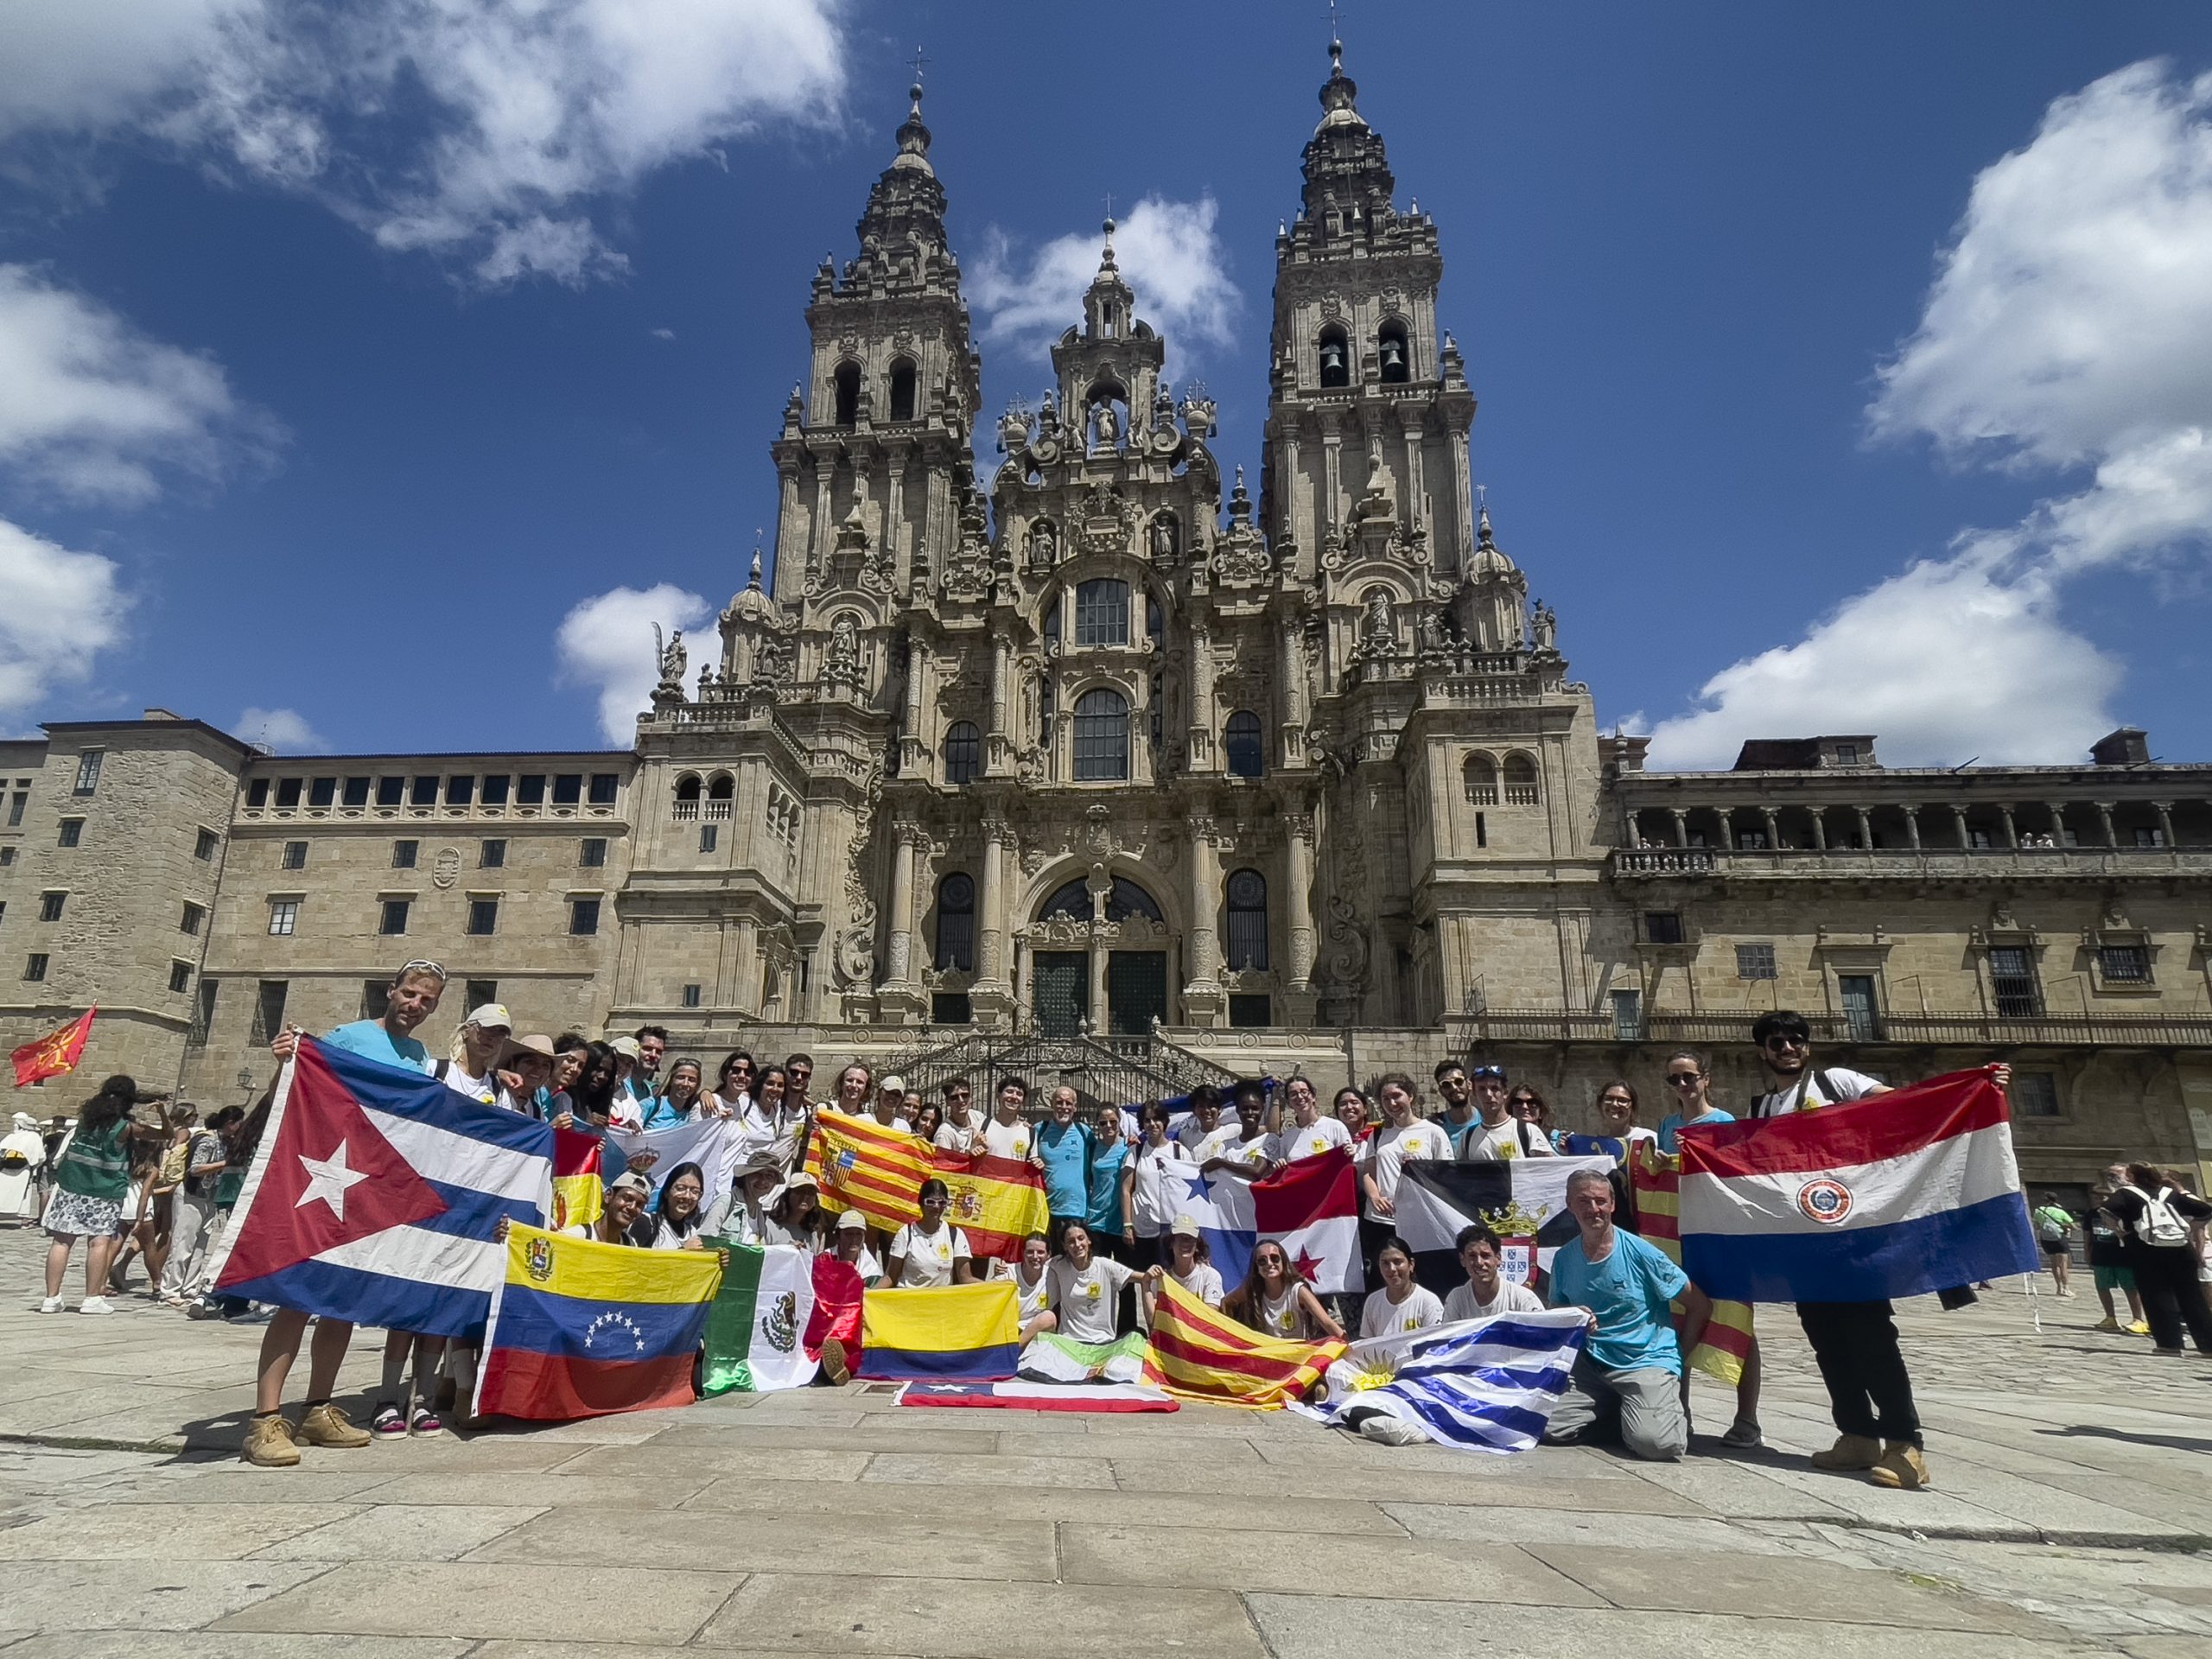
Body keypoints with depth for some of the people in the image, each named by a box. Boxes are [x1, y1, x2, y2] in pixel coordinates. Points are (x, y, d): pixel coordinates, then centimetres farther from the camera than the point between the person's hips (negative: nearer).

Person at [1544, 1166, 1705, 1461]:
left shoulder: (1642, 1254, -10)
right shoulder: (1563, 1258, 2)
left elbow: (1700, 1306, -2)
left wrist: (1679, 1357, 0)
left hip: (1648, 1361, -4)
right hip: (1591, 1365, 4)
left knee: (1657, 1443, -28)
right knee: (1546, 1428, -12)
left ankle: (1675, 1412, 9)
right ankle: (1617, 1412, 13)